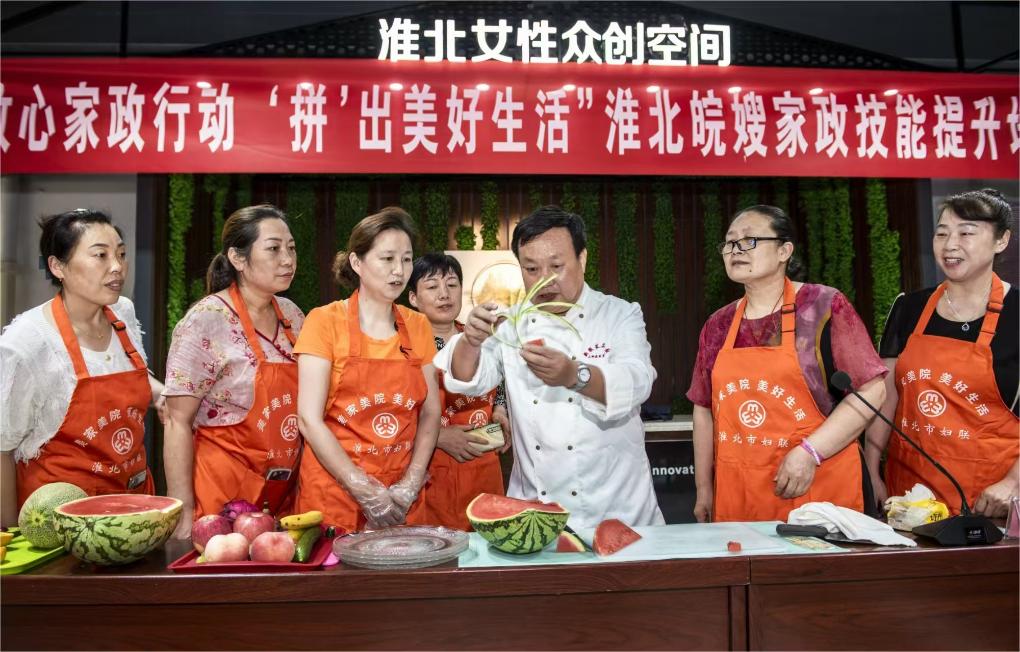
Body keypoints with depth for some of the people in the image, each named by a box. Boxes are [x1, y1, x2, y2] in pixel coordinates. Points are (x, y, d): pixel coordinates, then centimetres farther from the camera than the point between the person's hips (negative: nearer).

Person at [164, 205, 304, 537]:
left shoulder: (291, 314, 4)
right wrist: (185, 513, -15)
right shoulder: (206, 322, -14)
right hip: (222, 490, -6)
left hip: (284, 490, 6)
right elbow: (178, 423, -13)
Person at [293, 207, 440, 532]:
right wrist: (367, 492, -14)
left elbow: (430, 412, 5)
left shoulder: (418, 326, 5)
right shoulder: (325, 321, -6)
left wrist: (411, 485, -8)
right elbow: (309, 419, -11)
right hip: (335, 491, -3)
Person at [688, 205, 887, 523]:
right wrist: (703, 488, 11)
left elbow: (871, 390, -9)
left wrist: (809, 452, -17)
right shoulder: (717, 325, 7)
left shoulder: (824, 306, -5)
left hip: (817, 488, -3)